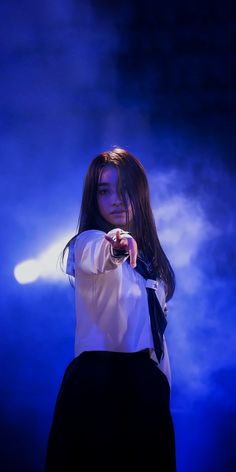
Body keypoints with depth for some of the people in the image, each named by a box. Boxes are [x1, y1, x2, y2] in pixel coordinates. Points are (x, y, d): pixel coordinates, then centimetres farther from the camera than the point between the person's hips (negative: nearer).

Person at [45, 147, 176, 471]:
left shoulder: (147, 253, 14)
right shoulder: (88, 240, -7)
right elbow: (95, 259, -33)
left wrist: (164, 383, 13)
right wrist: (113, 246, -55)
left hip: (146, 380, 6)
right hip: (99, 375, -6)